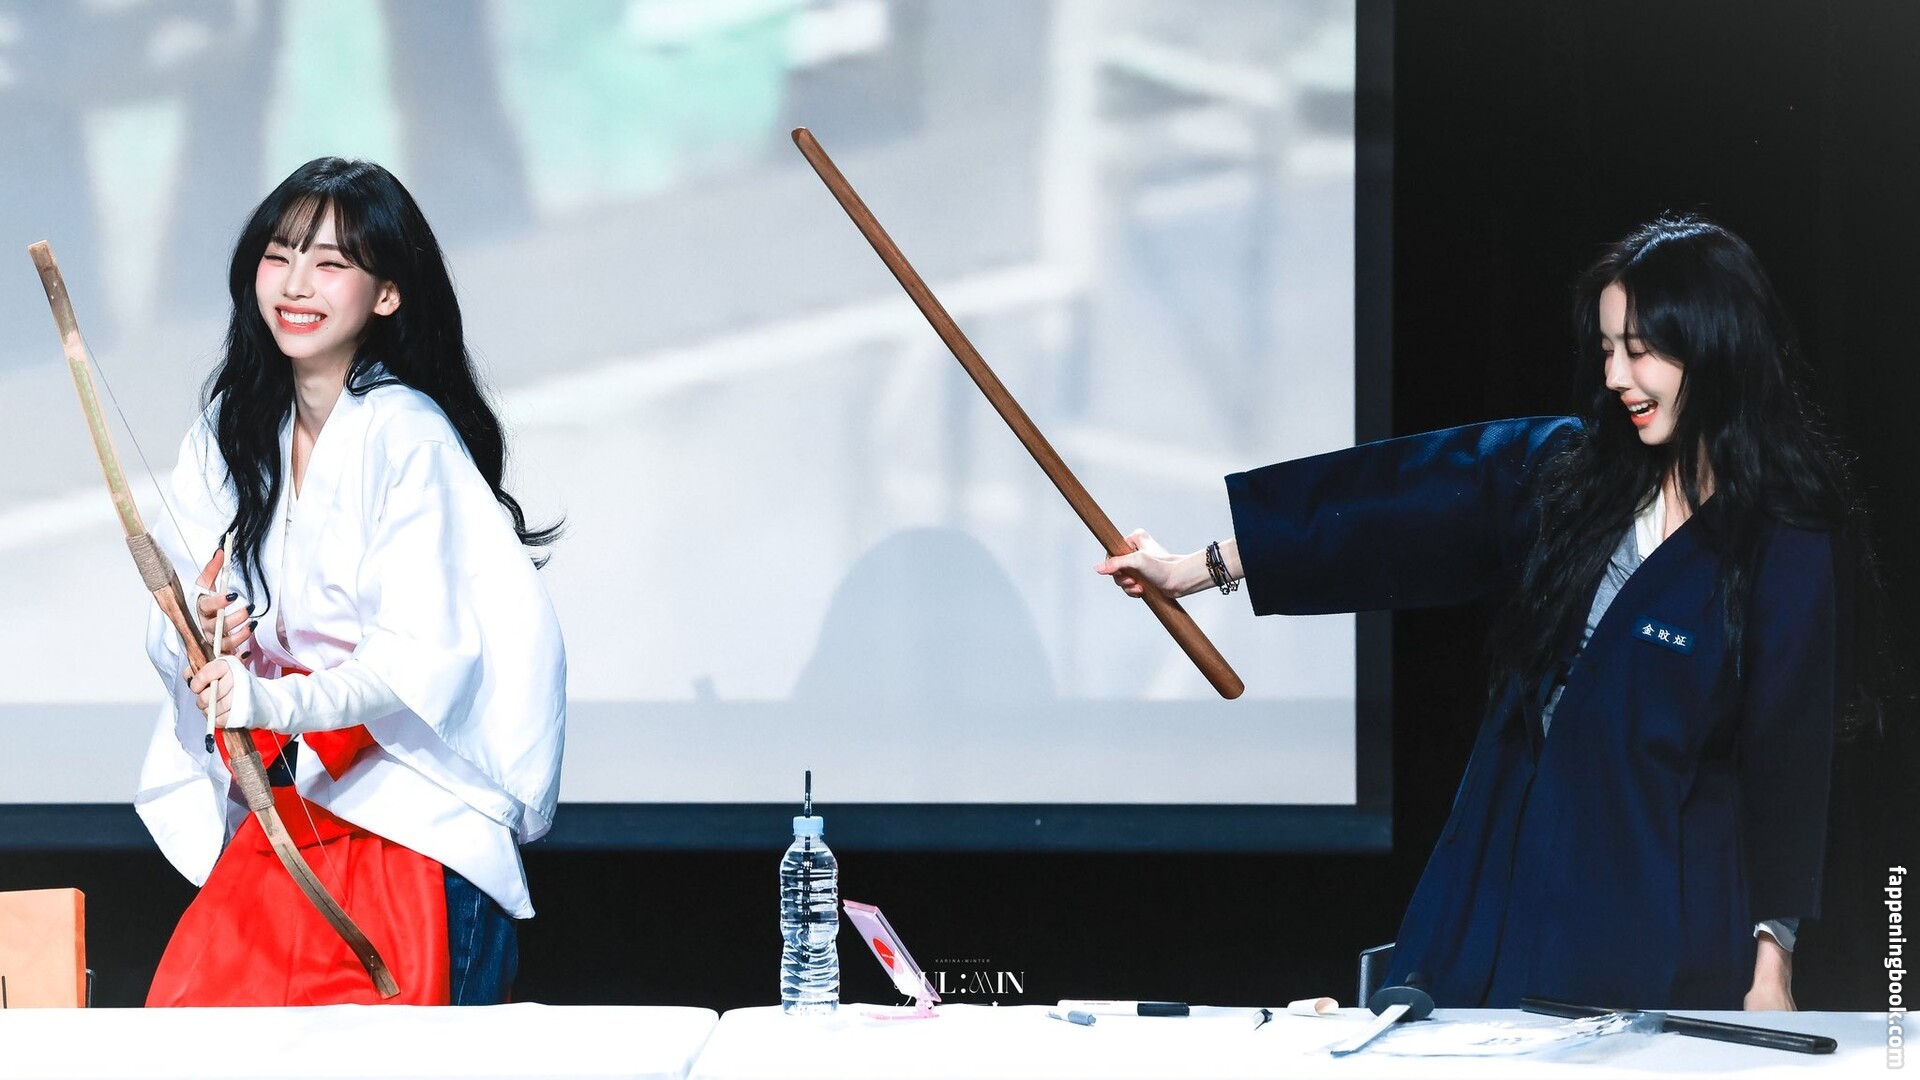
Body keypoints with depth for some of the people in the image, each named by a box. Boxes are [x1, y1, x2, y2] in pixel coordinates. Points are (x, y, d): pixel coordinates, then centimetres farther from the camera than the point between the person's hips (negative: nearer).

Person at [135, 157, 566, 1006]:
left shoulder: (407, 435, -13)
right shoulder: (231, 431, 8)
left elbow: (420, 660, -19)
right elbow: (172, 637, 7)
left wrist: (276, 701, -34)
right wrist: (206, 641, -16)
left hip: (419, 818, -6)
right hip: (283, 803, 6)